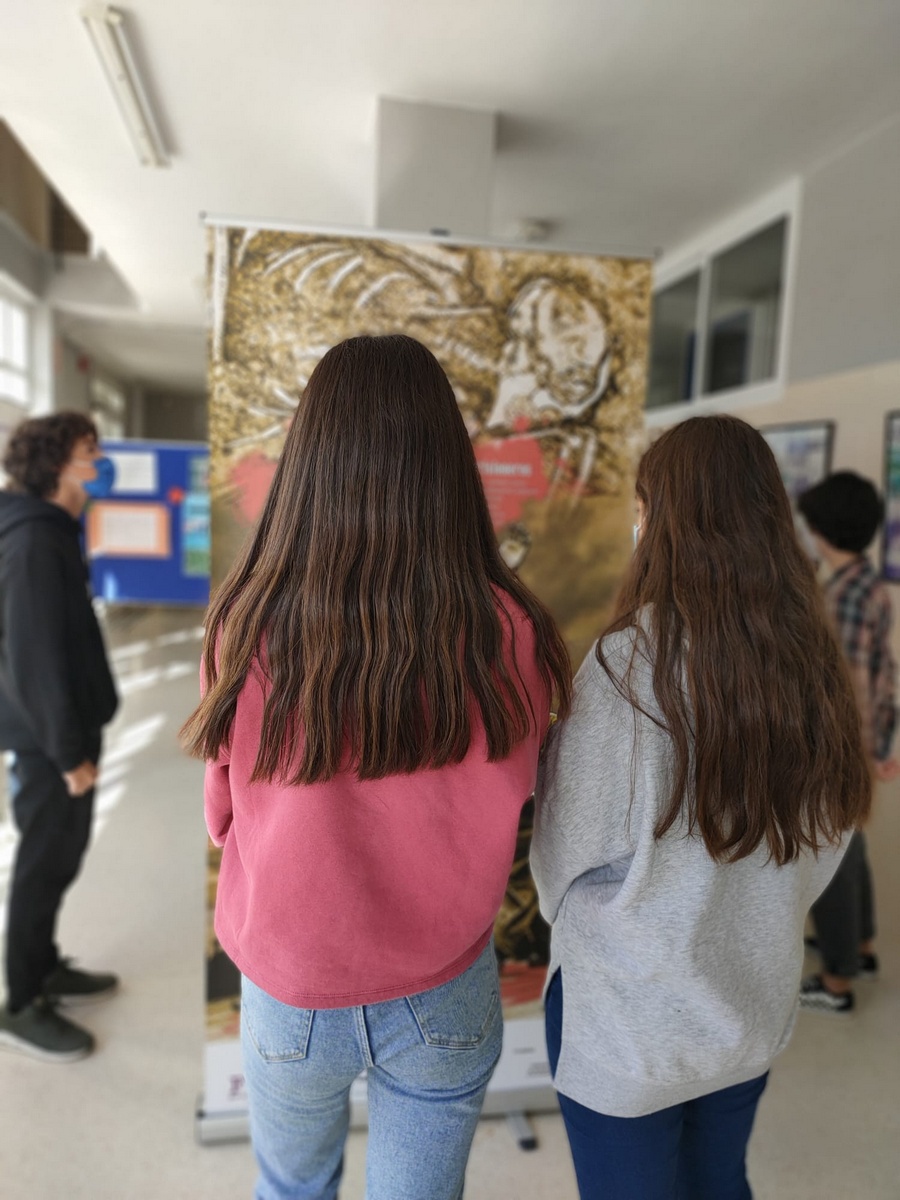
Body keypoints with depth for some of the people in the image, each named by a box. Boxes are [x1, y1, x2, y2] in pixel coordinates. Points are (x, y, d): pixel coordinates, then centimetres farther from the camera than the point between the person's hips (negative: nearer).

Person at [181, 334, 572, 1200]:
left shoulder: (249, 629, -24)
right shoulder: (507, 633, -23)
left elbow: (225, 820, -8)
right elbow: (503, 813, -7)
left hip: (289, 995, 1)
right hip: (441, 998, 0)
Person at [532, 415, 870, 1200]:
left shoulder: (631, 663, -26)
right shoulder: (814, 663, -9)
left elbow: (571, 855, -16)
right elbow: (825, 846, 3)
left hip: (629, 1021, -5)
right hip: (756, 1005, 5)